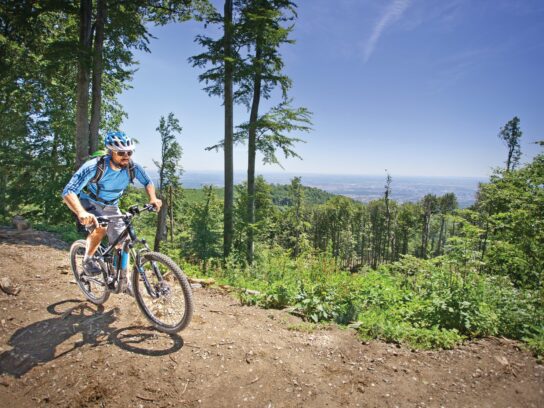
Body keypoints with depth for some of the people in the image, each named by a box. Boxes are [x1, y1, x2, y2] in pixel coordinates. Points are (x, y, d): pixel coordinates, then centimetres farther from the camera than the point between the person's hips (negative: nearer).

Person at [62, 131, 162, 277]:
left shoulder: (132, 168, -21)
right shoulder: (94, 167, -32)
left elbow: (148, 182, -1)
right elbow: (68, 192, -38)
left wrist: (153, 199, -22)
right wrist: (81, 213, -57)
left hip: (111, 206, 4)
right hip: (89, 203, -4)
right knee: (101, 228, -33)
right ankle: (88, 259, -4)